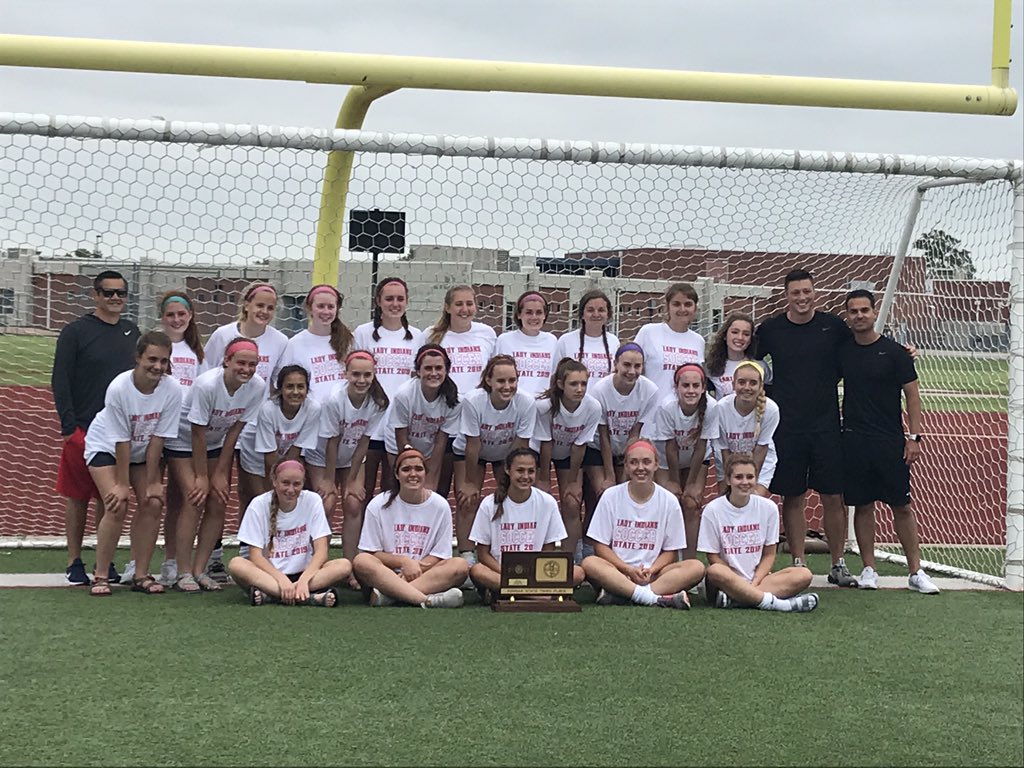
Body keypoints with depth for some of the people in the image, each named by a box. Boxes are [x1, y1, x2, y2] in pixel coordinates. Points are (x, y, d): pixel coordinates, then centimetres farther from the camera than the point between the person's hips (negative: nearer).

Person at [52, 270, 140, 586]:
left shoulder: (132, 331, 10)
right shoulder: (75, 331, -4)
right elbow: (60, 380, -6)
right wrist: (69, 427, -12)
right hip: (84, 429, -4)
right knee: (78, 497, 4)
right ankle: (74, 563, 13)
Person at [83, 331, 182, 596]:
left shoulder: (172, 390, -23)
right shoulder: (119, 388, -31)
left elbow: (157, 439, -16)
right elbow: (122, 441, -24)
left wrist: (152, 482, -15)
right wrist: (122, 484, -18)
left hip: (144, 452, 4)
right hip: (106, 447, -4)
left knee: (152, 503, -9)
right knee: (118, 506, -18)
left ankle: (141, 575, 3)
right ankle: (100, 576, -5)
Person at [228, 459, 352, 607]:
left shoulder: (313, 501, -4)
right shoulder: (259, 505, -6)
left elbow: (321, 551, -8)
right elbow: (255, 555, -10)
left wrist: (304, 579, -26)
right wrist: (282, 579, -27)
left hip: (304, 573, 1)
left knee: (344, 565, -25)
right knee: (236, 564, -31)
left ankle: (268, 595, -32)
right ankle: (309, 597, -38)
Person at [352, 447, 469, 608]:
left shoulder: (440, 505, 4)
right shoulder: (378, 505, 3)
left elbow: (440, 555, 2)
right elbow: (371, 552, 0)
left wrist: (415, 570, -15)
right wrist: (404, 561, -15)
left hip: (427, 576, 1)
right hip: (385, 575, -1)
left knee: (460, 565, -26)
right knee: (361, 561, -31)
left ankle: (387, 595, -35)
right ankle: (428, 600, -43)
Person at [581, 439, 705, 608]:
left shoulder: (669, 501, 4)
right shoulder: (611, 496, 2)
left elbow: (671, 551, 6)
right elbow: (600, 546, 1)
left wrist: (651, 570, -13)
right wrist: (629, 570, -13)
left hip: (653, 574, 2)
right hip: (618, 572, -2)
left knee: (696, 567, -25)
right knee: (590, 563, -32)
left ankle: (618, 595, -35)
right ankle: (657, 598, -37)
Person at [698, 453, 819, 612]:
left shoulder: (768, 507, 4)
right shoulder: (713, 510, -3)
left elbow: (769, 554, 6)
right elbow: (713, 557, -4)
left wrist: (754, 583, -11)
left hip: (759, 578, 3)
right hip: (728, 579, -3)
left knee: (804, 575, -22)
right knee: (715, 571, -37)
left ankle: (732, 599, -32)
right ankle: (775, 603, -35)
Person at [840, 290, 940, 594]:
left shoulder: (894, 352, -2)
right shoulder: (842, 351, 6)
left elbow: (912, 395, -2)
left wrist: (914, 437, -9)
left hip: (890, 442, -2)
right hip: (854, 440, 2)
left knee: (902, 506, 0)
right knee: (862, 505, 6)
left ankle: (916, 571, 7)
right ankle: (868, 569, 15)